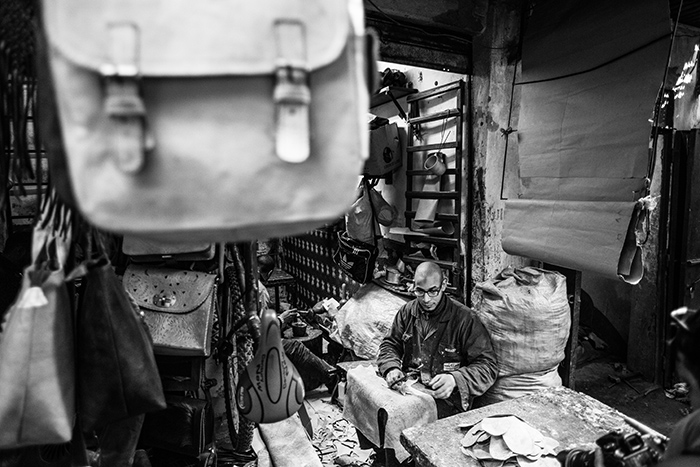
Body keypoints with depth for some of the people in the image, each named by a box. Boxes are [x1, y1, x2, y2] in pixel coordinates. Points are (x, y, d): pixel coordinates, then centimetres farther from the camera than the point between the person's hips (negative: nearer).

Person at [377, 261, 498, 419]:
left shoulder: (465, 318, -9)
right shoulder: (407, 311, 7)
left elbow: (488, 366, -8)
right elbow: (390, 344, 15)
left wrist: (455, 379, -25)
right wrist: (392, 368, -7)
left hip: (445, 396, -4)